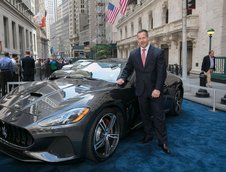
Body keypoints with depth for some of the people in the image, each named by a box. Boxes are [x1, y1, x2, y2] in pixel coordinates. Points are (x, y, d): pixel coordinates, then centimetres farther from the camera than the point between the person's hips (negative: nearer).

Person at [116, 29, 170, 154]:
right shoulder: (133, 54, 6)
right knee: (145, 115, 15)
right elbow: (127, 69, 13)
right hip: (141, 90, 4)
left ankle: (162, 142, 12)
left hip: (155, 90, -3)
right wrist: (122, 78, -8)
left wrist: (158, 89, -16)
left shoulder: (158, 52, -4)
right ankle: (148, 135, 33)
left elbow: (162, 72, -8)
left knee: (159, 117, 2)